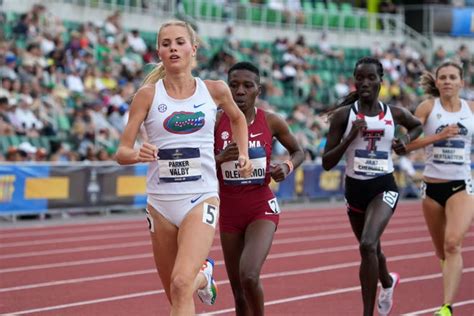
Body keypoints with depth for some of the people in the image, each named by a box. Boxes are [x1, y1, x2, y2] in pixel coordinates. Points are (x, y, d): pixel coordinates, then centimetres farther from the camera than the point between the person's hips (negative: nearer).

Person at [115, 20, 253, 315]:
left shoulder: (215, 90, 2)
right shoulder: (148, 94, -2)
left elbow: (237, 117, 25)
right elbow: (122, 152, -5)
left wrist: (243, 154, 12)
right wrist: (137, 154, -26)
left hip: (202, 199, -1)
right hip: (161, 202, 2)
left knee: (181, 283, -24)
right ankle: (203, 274, 50)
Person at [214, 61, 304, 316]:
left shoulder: (271, 122, -5)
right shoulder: (216, 122, -5)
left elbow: (298, 152, 11)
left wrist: (287, 167, -9)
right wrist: (220, 158, -20)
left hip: (262, 208, -2)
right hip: (229, 211, 2)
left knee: (249, 276, -24)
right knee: (238, 291, 8)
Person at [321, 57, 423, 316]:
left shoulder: (394, 114, -2)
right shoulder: (343, 115, -7)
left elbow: (417, 125, 22)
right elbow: (327, 163, -8)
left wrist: (406, 140, 2)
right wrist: (350, 137, -20)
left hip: (383, 187, -2)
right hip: (354, 188, 2)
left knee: (368, 246, -25)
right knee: (371, 249, 23)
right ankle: (388, 282, 58)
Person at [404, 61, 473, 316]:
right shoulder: (428, 107, -2)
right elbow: (407, 144, -11)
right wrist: (438, 136, -21)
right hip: (432, 185, 1)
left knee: (453, 243, -22)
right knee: (442, 252, 13)